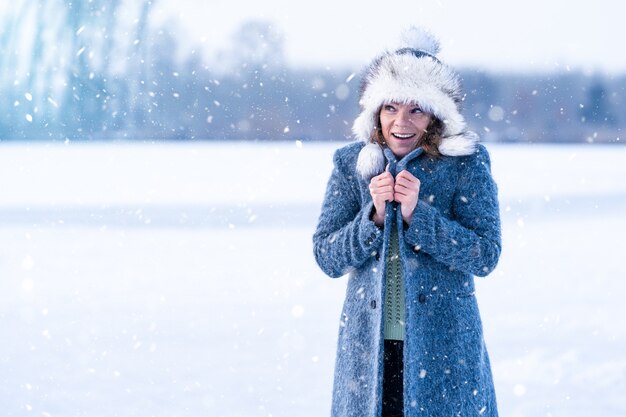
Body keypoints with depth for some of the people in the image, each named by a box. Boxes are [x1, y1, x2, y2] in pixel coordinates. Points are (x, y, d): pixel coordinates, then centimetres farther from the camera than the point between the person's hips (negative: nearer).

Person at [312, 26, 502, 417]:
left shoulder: (466, 163, -4)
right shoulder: (352, 163, 2)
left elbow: (486, 256, -9)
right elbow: (326, 257, 0)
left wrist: (417, 214, -19)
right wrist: (374, 216, -16)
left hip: (445, 343, -2)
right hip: (369, 342, 2)